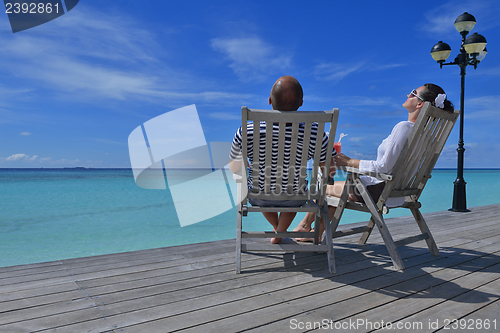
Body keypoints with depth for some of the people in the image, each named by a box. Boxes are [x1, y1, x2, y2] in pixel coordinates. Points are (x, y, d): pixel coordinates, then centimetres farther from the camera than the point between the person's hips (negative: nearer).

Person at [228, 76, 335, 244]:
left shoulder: (247, 132, -27)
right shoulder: (315, 134, -27)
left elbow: (234, 169, -8)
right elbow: (329, 172, -11)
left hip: (259, 198, 0)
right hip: (294, 199, 0)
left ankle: (276, 227, 62)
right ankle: (280, 234, 49)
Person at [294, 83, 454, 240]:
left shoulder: (404, 127, -23)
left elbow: (384, 167, -27)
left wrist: (349, 162, -16)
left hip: (378, 192, -9)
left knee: (324, 187, 11)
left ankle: (304, 225, 35)